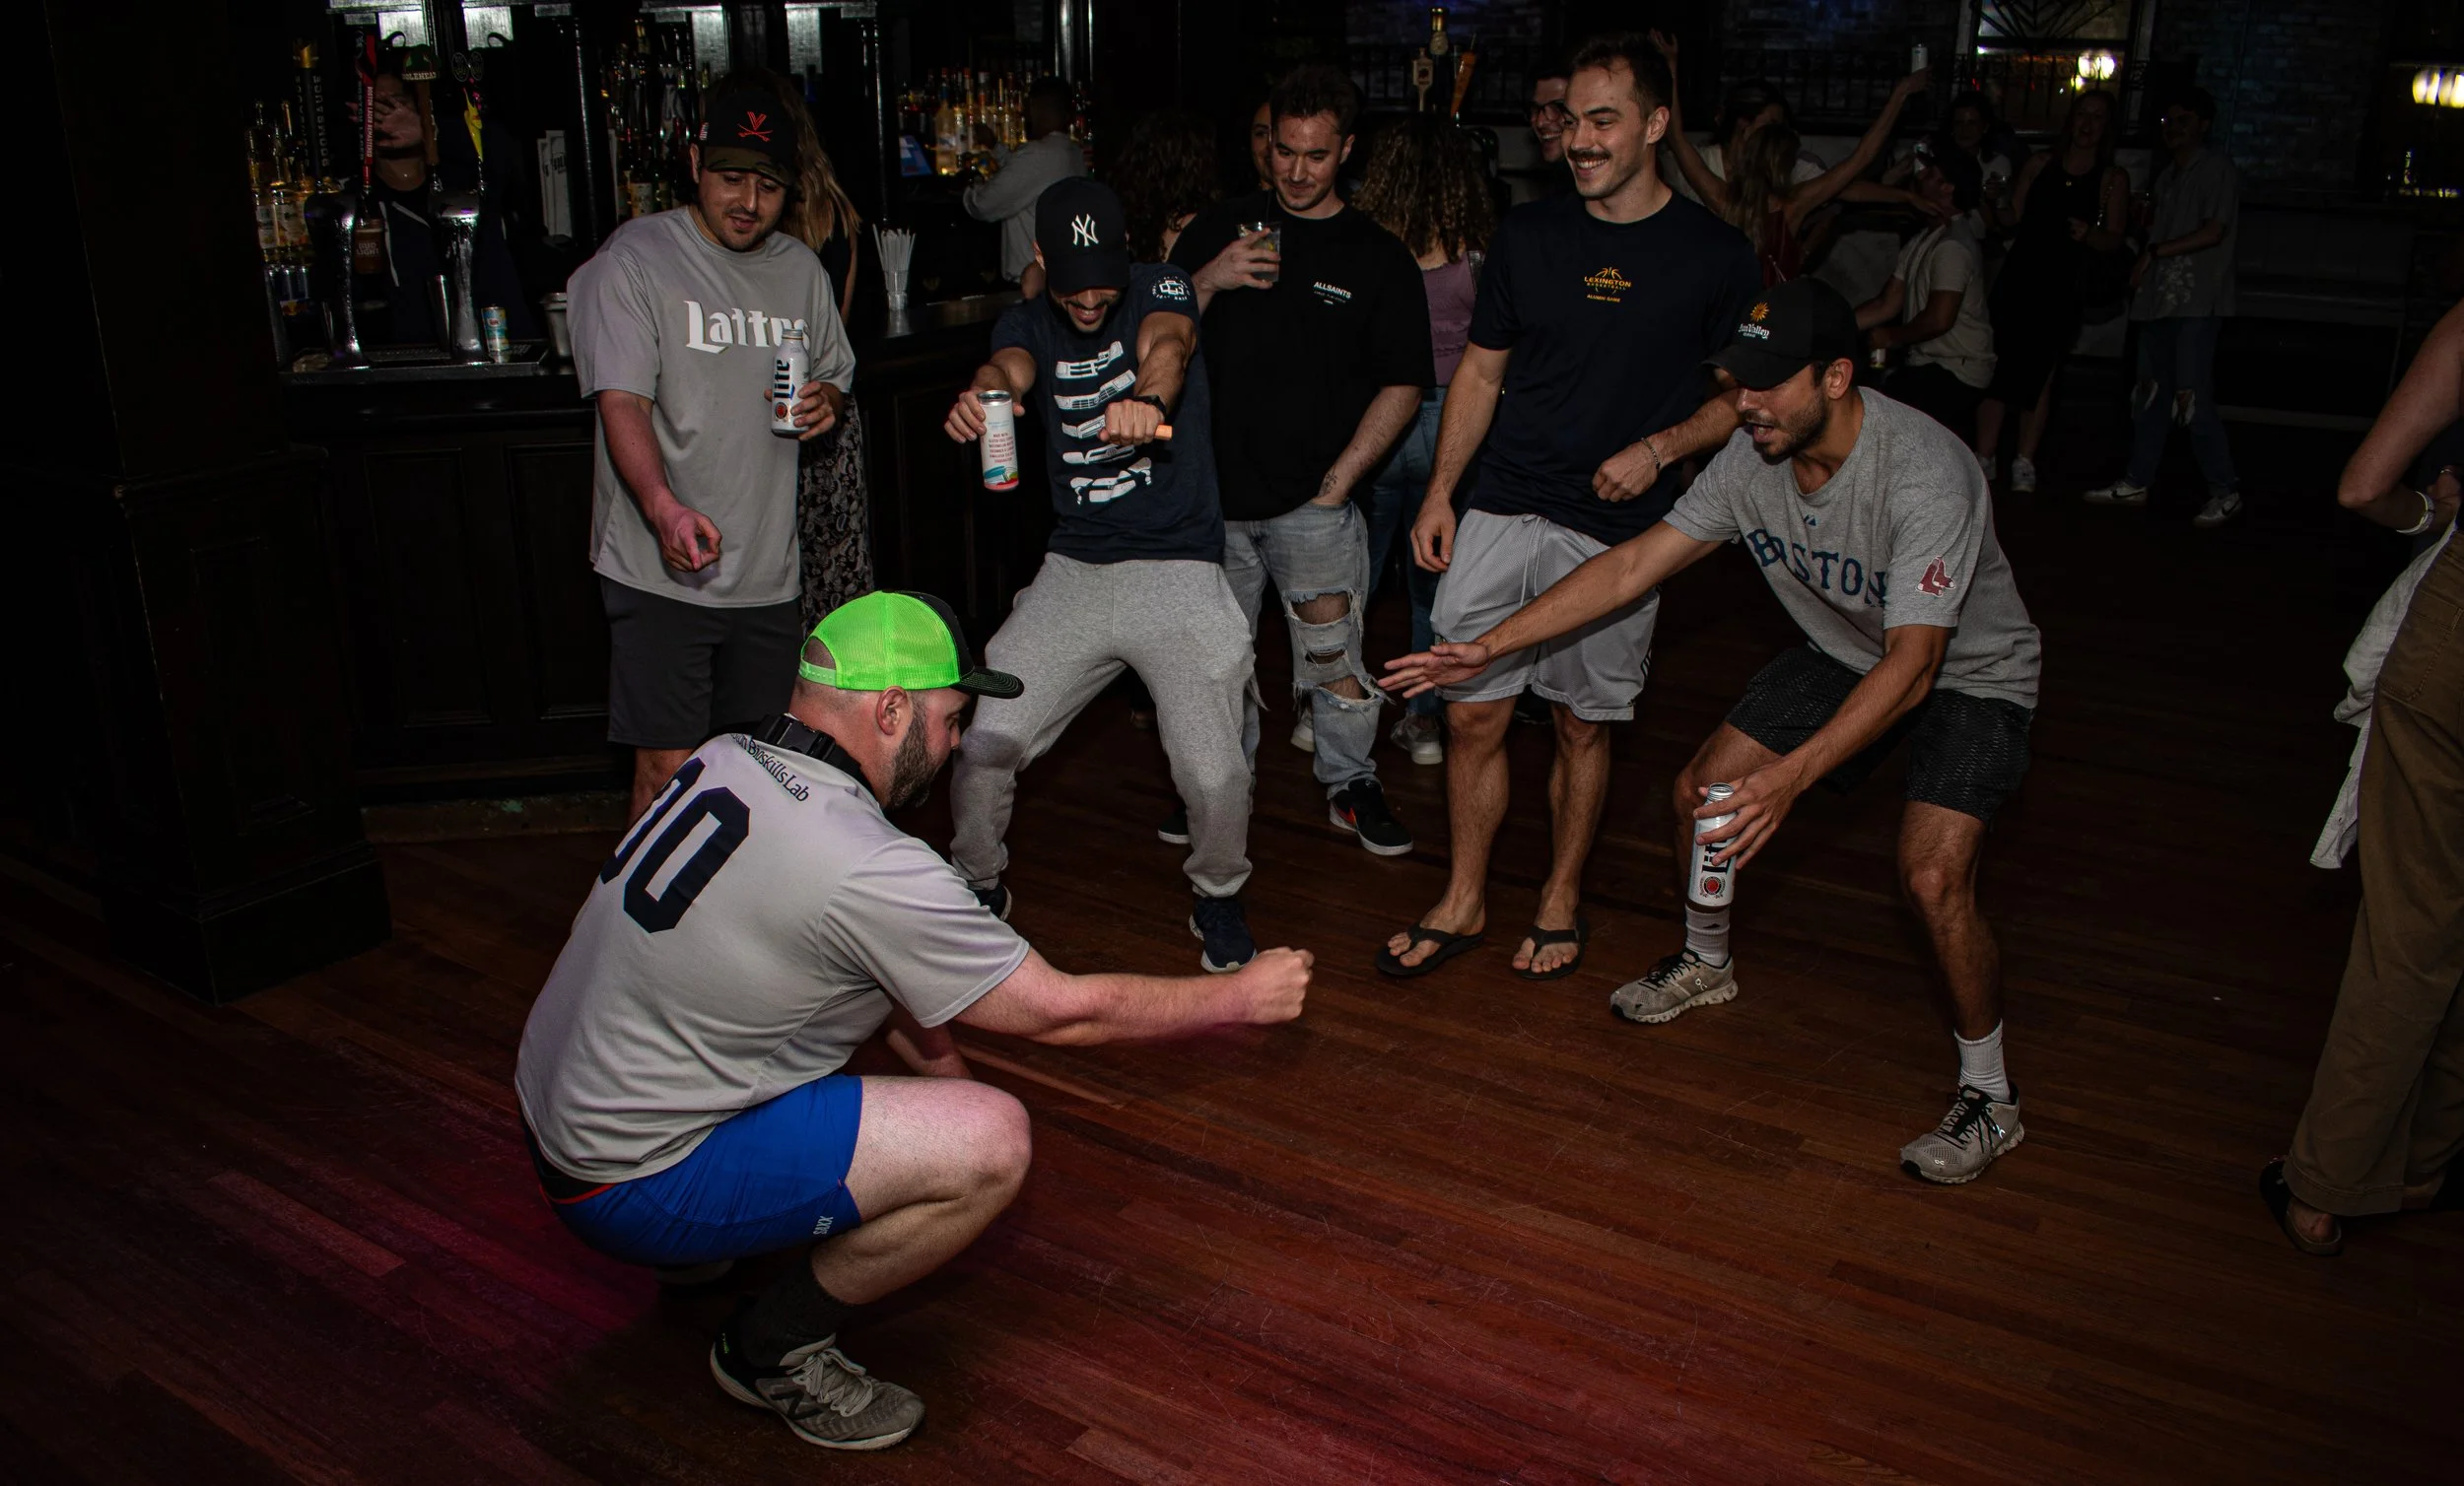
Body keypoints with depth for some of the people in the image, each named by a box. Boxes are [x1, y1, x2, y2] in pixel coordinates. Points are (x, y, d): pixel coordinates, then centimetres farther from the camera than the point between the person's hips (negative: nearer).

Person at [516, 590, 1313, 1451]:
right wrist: (1243, 998, -2)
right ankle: (774, 1352, 2)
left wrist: (933, 1052, 19)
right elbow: (1062, 1009, -15)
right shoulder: (864, 867, -26)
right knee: (992, 1141, -18)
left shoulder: (723, 760, 0)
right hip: (626, 1186, -9)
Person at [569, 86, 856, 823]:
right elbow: (622, 403, -16)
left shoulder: (801, 269, 12)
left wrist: (827, 402, 0)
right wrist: (665, 508, -34)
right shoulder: (635, 258, -7)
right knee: (669, 767, -7)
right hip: (661, 570, -5)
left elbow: (837, 375, 26)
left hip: (769, 570, 5)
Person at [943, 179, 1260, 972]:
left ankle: (1218, 898, 17)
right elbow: (1009, 368, -16)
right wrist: (979, 397, -43)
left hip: (1180, 572, -3)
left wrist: (1144, 398, -50)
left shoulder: (1161, 288, -1)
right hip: (1072, 573, 3)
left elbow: (1167, 343, -25)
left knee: (1214, 773, -14)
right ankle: (978, 886, 21)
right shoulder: (1027, 323, 8)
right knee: (981, 741, -7)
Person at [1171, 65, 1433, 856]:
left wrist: (1340, 478, -6)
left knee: (1332, 654, -2)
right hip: (1215, 491, 2)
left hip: (1312, 500, -2)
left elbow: (1403, 384, 2)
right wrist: (1208, 281, -11)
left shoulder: (1379, 257, 4)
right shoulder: (1221, 227, 9)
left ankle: (1351, 784, 17)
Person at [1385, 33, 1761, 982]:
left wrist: (1659, 448, -12)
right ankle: (1463, 903, 20)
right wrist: (1439, 492, 5)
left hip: (1615, 530, -2)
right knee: (1472, 716, 3)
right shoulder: (1528, 235, 6)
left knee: (1584, 726, 9)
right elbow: (1481, 373, 12)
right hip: (1502, 512, 2)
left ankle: (1560, 902, 28)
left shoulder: (1713, 255, -2)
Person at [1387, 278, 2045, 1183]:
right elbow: (1634, 565, -12)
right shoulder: (1754, 459, -16)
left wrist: (1791, 774, -54)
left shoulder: (1924, 474, -36)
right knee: (1701, 792, 2)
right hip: (1843, 653, 6)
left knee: (1932, 879, -22)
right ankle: (1706, 964, 32)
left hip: (1971, 675, -6)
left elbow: (1912, 666, -41)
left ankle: (1989, 1098, 2)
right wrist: (1487, 647, -18)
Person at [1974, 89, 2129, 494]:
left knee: (2040, 373, 2)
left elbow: (2114, 240, 0)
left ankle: (2025, 464, 10)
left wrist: (2088, 234, -19)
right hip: (2019, 276, 2)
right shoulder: (2040, 163, 10)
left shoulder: (2112, 179, 4)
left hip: (2062, 288, -1)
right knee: (1996, 365, -4)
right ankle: (1984, 458, 3)